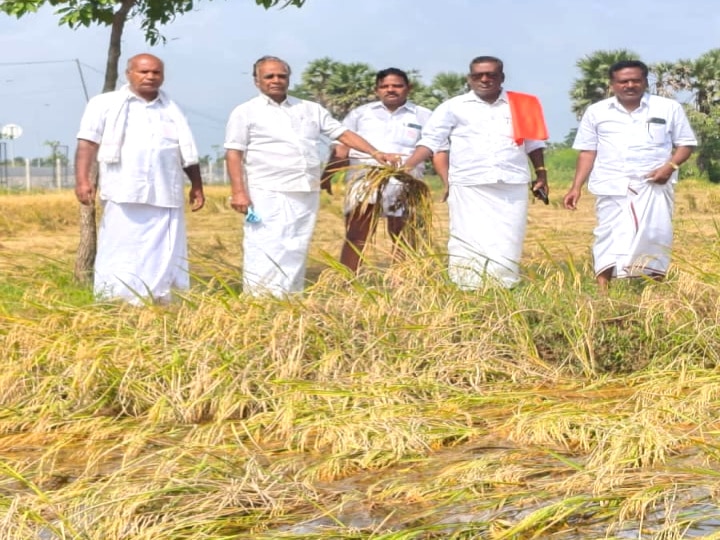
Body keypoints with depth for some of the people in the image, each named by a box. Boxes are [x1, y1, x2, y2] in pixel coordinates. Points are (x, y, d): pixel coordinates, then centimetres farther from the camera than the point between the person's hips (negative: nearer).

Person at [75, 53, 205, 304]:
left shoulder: (171, 109, 20)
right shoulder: (106, 104, 8)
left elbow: (187, 153, 23)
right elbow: (88, 143, 0)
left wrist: (197, 185, 17)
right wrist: (82, 179, -11)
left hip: (165, 197, 4)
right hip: (124, 197, -3)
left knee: (165, 257, 2)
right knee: (121, 256, -4)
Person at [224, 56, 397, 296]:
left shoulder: (310, 109, 16)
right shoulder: (245, 112, 5)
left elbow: (343, 133, 13)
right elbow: (233, 153, -1)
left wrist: (375, 153, -1)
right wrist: (239, 192, -13)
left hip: (306, 194, 4)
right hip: (267, 195, -4)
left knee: (295, 254, 6)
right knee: (264, 251, -11)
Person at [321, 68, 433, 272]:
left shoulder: (424, 116, 11)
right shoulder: (360, 113, 14)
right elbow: (341, 147, 11)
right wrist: (326, 175, 0)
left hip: (404, 182, 0)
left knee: (403, 239, 5)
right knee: (355, 236, -5)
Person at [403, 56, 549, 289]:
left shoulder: (521, 106, 12)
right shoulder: (453, 107, 4)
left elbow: (533, 142, 20)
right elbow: (431, 141, 1)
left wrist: (541, 174, 11)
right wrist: (406, 167, -12)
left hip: (513, 188, 2)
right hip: (469, 188, -2)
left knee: (506, 246, 2)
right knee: (470, 244, -4)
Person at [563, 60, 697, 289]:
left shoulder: (669, 108, 7)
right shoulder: (596, 112, 12)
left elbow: (686, 143, 8)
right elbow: (588, 151, 13)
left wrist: (670, 166, -11)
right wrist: (576, 187, 3)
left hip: (654, 185, -1)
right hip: (612, 185, 1)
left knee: (654, 236, -8)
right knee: (610, 236, -7)